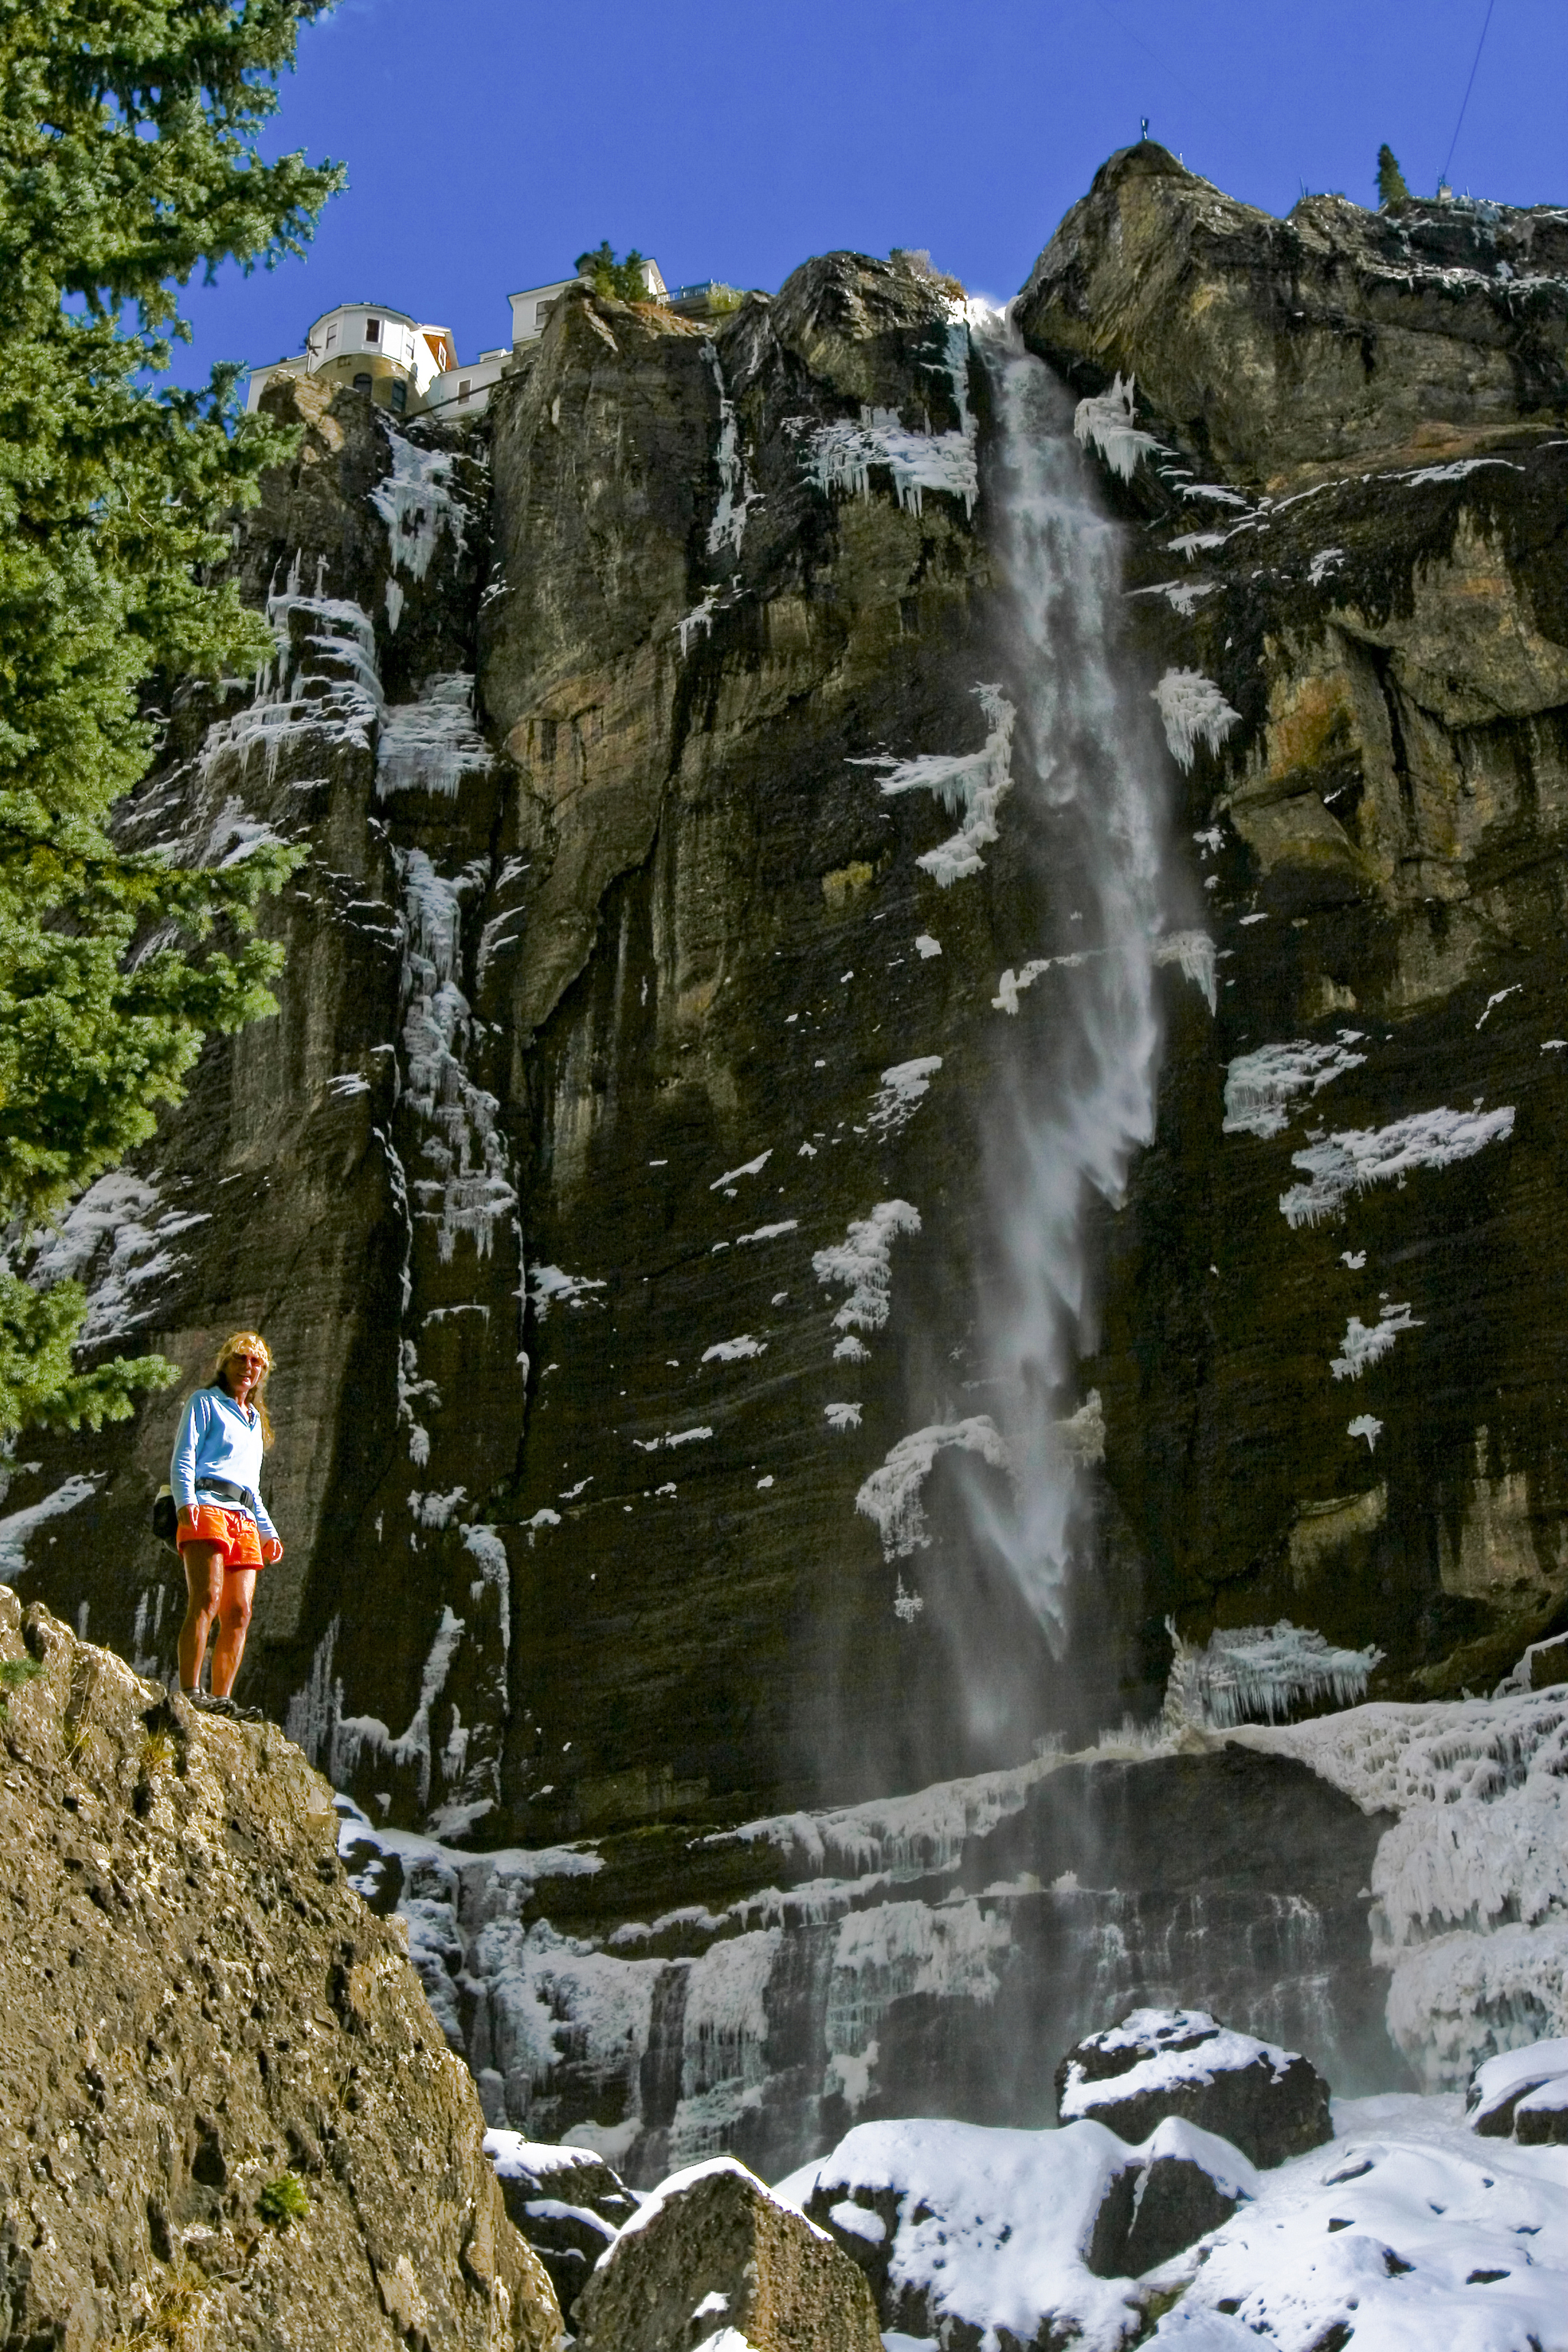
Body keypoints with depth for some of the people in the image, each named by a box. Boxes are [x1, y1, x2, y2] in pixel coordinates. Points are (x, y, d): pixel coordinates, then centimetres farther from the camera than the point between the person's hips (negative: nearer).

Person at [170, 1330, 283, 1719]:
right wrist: (185, 1501, -19)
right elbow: (183, 1458, -2)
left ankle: (221, 1700, -9)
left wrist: (268, 1531, 26)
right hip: (207, 1508, -7)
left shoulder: (255, 1420, 31)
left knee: (239, 1613, -6)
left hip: (244, 1520, 7)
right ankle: (191, 1694, -30)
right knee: (207, 1598, -23)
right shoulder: (204, 1403, 11)